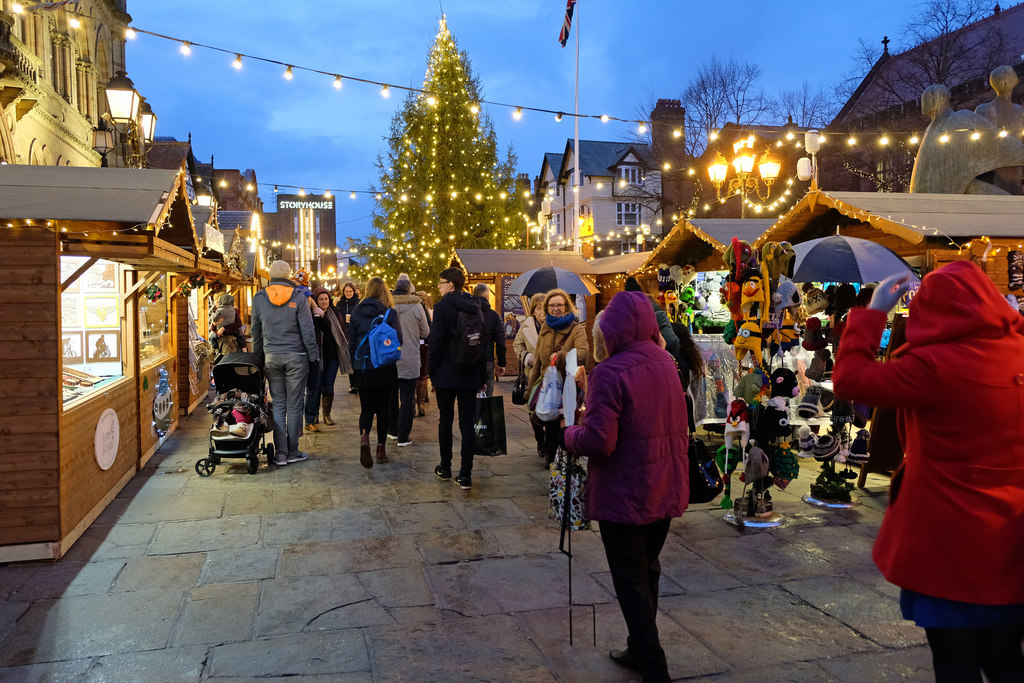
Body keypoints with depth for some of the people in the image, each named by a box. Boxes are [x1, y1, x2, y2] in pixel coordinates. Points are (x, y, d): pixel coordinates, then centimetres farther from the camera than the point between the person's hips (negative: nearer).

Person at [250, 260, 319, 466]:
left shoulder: (258, 298, 4)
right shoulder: (298, 297, -5)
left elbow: (255, 331, 10)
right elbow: (307, 330, -6)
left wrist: (258, 356, 18)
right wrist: (313, 355, 1)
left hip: (271, 357, 3)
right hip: (296, 356, -3)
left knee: (278, 405, 8)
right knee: (294, 405, 4)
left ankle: (280, 453, 7)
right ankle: (292, 451, 9)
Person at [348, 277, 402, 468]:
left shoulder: (356, 313, 2)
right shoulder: (390, 313, -7)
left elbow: (351, 343, 7)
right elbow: (398, 341, -7)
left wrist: (354, 365, 17)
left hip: (362, 368, 2)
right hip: (385, 368, -2)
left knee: (366, 408, 8)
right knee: (383, 408, 11)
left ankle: (364, 436, -20)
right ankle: (381, 448, 16)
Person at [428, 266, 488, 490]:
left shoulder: (443, 307, -10)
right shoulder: (475, 308, 6)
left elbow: (435, 342, -12)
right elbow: (484, 343, 9)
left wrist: (432, 372, -1)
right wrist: (482, 377, 14)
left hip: (446, 375, -3)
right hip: (470, 376, 4)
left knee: (445, 421, 13)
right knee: (467, 424, 4)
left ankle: (445, 468, 23)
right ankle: (465, 475, 4)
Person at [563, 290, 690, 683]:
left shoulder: (611, 372, -20)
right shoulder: (665, 363, 4)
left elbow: (598, 441, -26)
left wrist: (570, 435, -3)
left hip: (624, 496, -8)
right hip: (666, 491, 8)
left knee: (631, 584, 5)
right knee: (647, 573, 22)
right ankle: (640, 650, 38)